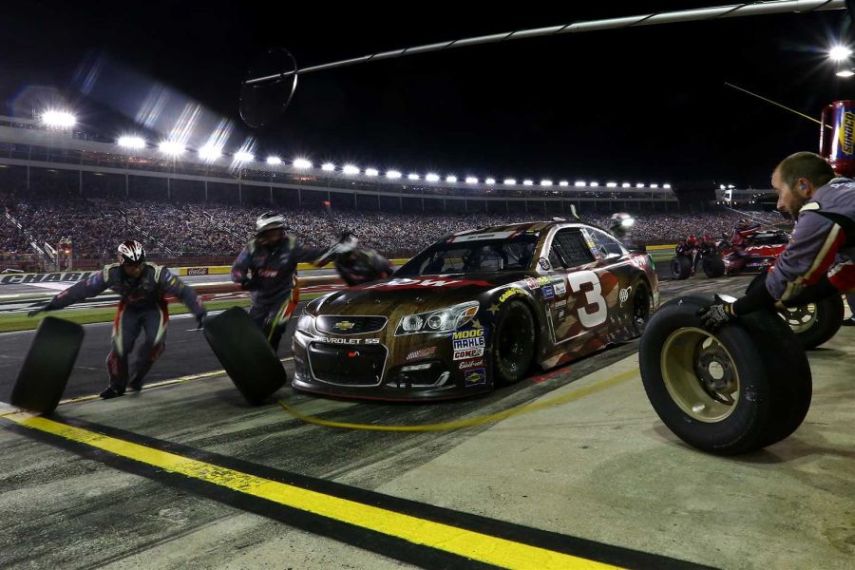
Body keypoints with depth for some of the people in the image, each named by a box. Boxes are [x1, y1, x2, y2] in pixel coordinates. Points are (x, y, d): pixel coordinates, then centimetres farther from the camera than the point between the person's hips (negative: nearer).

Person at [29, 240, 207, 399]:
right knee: (120, 346, -9)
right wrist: (51, 305, -16)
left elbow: (184, 290, -34)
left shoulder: (156, 273, -34)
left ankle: (139, 374, 2)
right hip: (129, 308, 2)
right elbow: (82, 289, -19)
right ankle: (117, 385, 18)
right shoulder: (111, 273, -27)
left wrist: (199, 313, -41)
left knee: (156, 341, -26)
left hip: (154, 307, -2)